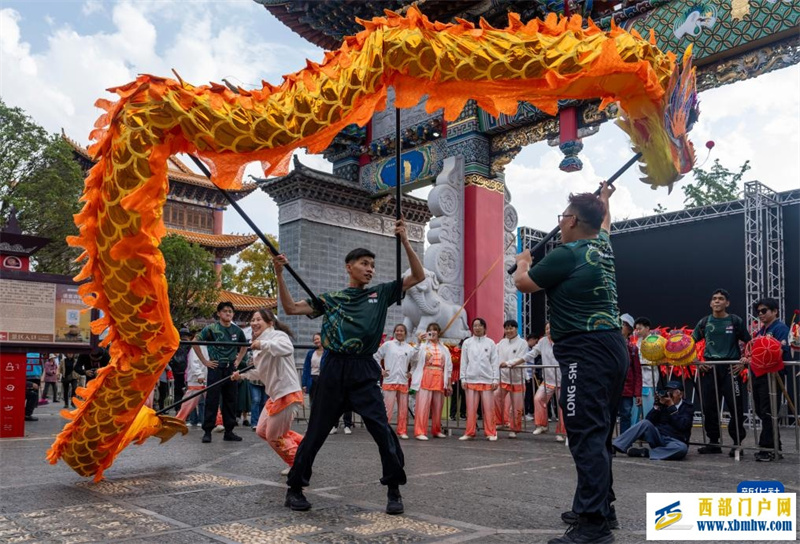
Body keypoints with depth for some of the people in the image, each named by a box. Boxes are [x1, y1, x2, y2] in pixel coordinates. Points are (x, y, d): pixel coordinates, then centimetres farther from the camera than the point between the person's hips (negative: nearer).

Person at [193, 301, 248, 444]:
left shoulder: (237, 330, 7)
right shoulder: (211, 329, -5)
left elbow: (244, 346, 24)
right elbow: (195, 343, -5)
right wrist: (205, 361, -6)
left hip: (231, 369, 4)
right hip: (216, 368, -4)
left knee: (230, 400, 7)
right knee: (212, 400, -2)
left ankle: (229, 431, 16)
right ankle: (207, 431, 6)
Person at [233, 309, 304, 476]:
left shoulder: (278, 335, -14)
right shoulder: (259, 345, 14)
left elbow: (287, 349, -39)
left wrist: (262, 344, -39)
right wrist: (242, 375, 22)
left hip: (287, 393, -10)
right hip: (275, 395, 10)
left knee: (274, 437, 2)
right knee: (262, 431, 18)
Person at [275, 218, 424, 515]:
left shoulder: (381, 293, 10)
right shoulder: (331, 299, 9)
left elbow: (418, 276, 5)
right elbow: (291, 308, 5)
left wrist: (404, 241, -5)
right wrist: (279, 275, -6)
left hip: (364, 372, 0)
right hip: (334, 370, 0)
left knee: (382, 429, -9)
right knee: (316, 431, 8)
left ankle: (394, 491, 7)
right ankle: (294, 488, 23)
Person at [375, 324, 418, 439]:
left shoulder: (410, 348, 8)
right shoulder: (387, 345, 2)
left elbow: (415, 362, 20)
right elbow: (376, 357, 5)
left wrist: (411, 372, 6)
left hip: (403, 382, 3)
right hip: (389, 381, -3)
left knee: (403, 408, 6)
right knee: (387, 407, -7)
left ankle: (402, 431, 15)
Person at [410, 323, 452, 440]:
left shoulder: (444, 349, 16)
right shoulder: (423, 346, 4)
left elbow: (448, 368, 16)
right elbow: (415, 358, -13)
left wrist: (449, 384, 12)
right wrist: (419, 342, -22)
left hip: (439, 379, 4)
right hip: (425, 377, -4)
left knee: (438, 406, 7)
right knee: (423, 405, -10)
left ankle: (436, 430, 20)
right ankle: (420, 432, -9)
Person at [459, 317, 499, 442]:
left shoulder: (490, 343, 6)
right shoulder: (467, 343, 7)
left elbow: (495, 362, 5)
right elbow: (464, 362, 7)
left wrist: (496, 379, -1)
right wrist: (463, 378, 1)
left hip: (487, 380, -1)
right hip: (471, 379, 1)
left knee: (488, 408, 0)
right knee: (471, 408, 2)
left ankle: (491, 433, 9)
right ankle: (470, 432, 10)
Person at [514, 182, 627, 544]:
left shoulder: (567, 254, -11)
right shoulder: (602, 248, 14)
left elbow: (524, 283, 3)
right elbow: (604, 225, 40)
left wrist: (522, 262, 25)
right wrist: (604, 200, 59)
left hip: (587, 352, -10)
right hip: (611, 349, 10)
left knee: (587, 436, -10)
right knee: (598, 434, 17)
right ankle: (601, 507, 29)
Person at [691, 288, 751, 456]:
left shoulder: (736, 321, 1)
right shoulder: (704, 322, 8)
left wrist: (743, 362, -7)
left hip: (731, 368, -3)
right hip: (709, 368, 3)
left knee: (735, 406, -2)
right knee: (708, 406, 5)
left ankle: (737, 443, 9)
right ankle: (713, 442, 16)